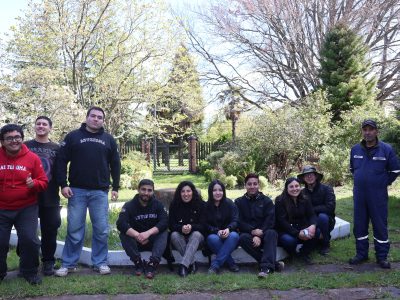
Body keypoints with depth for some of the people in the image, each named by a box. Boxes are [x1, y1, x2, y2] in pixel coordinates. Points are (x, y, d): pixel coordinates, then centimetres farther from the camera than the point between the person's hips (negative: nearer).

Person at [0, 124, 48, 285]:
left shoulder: (32, 158, -4)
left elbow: (43, 181, -1)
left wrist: (34, 184, -22)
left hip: (27, 208, -1)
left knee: (29, 239, -8)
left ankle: (30, 272, 15)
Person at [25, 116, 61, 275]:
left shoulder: (56, 148, 7)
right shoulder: (26, 146, 6)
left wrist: (61, 186, 3)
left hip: (50, 198, 0)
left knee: (50, 231, 5)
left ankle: (48, 262, 17)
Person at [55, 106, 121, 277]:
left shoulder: (109, 140, 11)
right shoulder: (73, 136, 4)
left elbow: (115, 165, 12)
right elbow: (61, 161, 1)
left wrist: (115, 187, 6)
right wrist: (63, 184, -7)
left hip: (100, 192, 2)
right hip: (77, 191, -1)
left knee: (101, 230, 3)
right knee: (74, 229, 3)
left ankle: (100, 262, 15)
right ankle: (68, 264, 15)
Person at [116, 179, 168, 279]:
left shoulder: (158, 205, -2)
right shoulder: (129, 206, -6)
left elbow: (164, 222, -17)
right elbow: (120, 224, -22)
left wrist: (148, 233, -34)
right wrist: (138, 235, -36)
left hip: (153, 241, 0)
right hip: (135, 242, 0)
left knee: (164, 232, -28)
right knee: (123, 234, -27)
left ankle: (152, 263, -36)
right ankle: (138, 263, -26)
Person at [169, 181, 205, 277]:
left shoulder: (200, 205, -4)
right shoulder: (174, 205, -1)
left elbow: (203, 225, -10)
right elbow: (171, 225, -7)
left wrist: (191, 227, -32)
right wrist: (181, 228, -30)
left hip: (196, 237, -1)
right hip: (180, 237, 1)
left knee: (196, 234, -34)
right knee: (174, 235, -31)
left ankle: (184, 265, -45)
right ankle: (192, 262, -31)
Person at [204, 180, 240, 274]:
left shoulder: (229, 204, 2)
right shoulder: (206, 206, 1)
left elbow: (235, 220, -6)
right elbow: (206, 225, -4)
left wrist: (228, 229, -29)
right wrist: (217, 231, -23)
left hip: (229, 236, 0)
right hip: (214, 235, 0)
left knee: (234, 235, -33)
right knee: (212, 238, -34)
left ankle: (215, 265, -33)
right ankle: (231, 263, -24)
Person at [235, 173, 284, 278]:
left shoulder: (267, 201, 6)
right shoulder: (239, 202, 8)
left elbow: (270, 221, -6)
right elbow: (239, 222, -2)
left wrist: (259, 235, -21)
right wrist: (252, 231, -21)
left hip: (264, 234, 0)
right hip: (248, 234, 0)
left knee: (271, 233, -33)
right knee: (243, 238, -34)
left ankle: (266, 267, -44)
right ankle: (273, 263, -32)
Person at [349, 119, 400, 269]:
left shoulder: (386, 149, -7)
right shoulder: (355, 149, 4)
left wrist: (383, 183, 1)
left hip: (378, 196, -3)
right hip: (359, 195, 4)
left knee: (380, 225, 4)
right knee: (359, 225, 10)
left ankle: (382, 256, 17)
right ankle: (361, 254, 23)